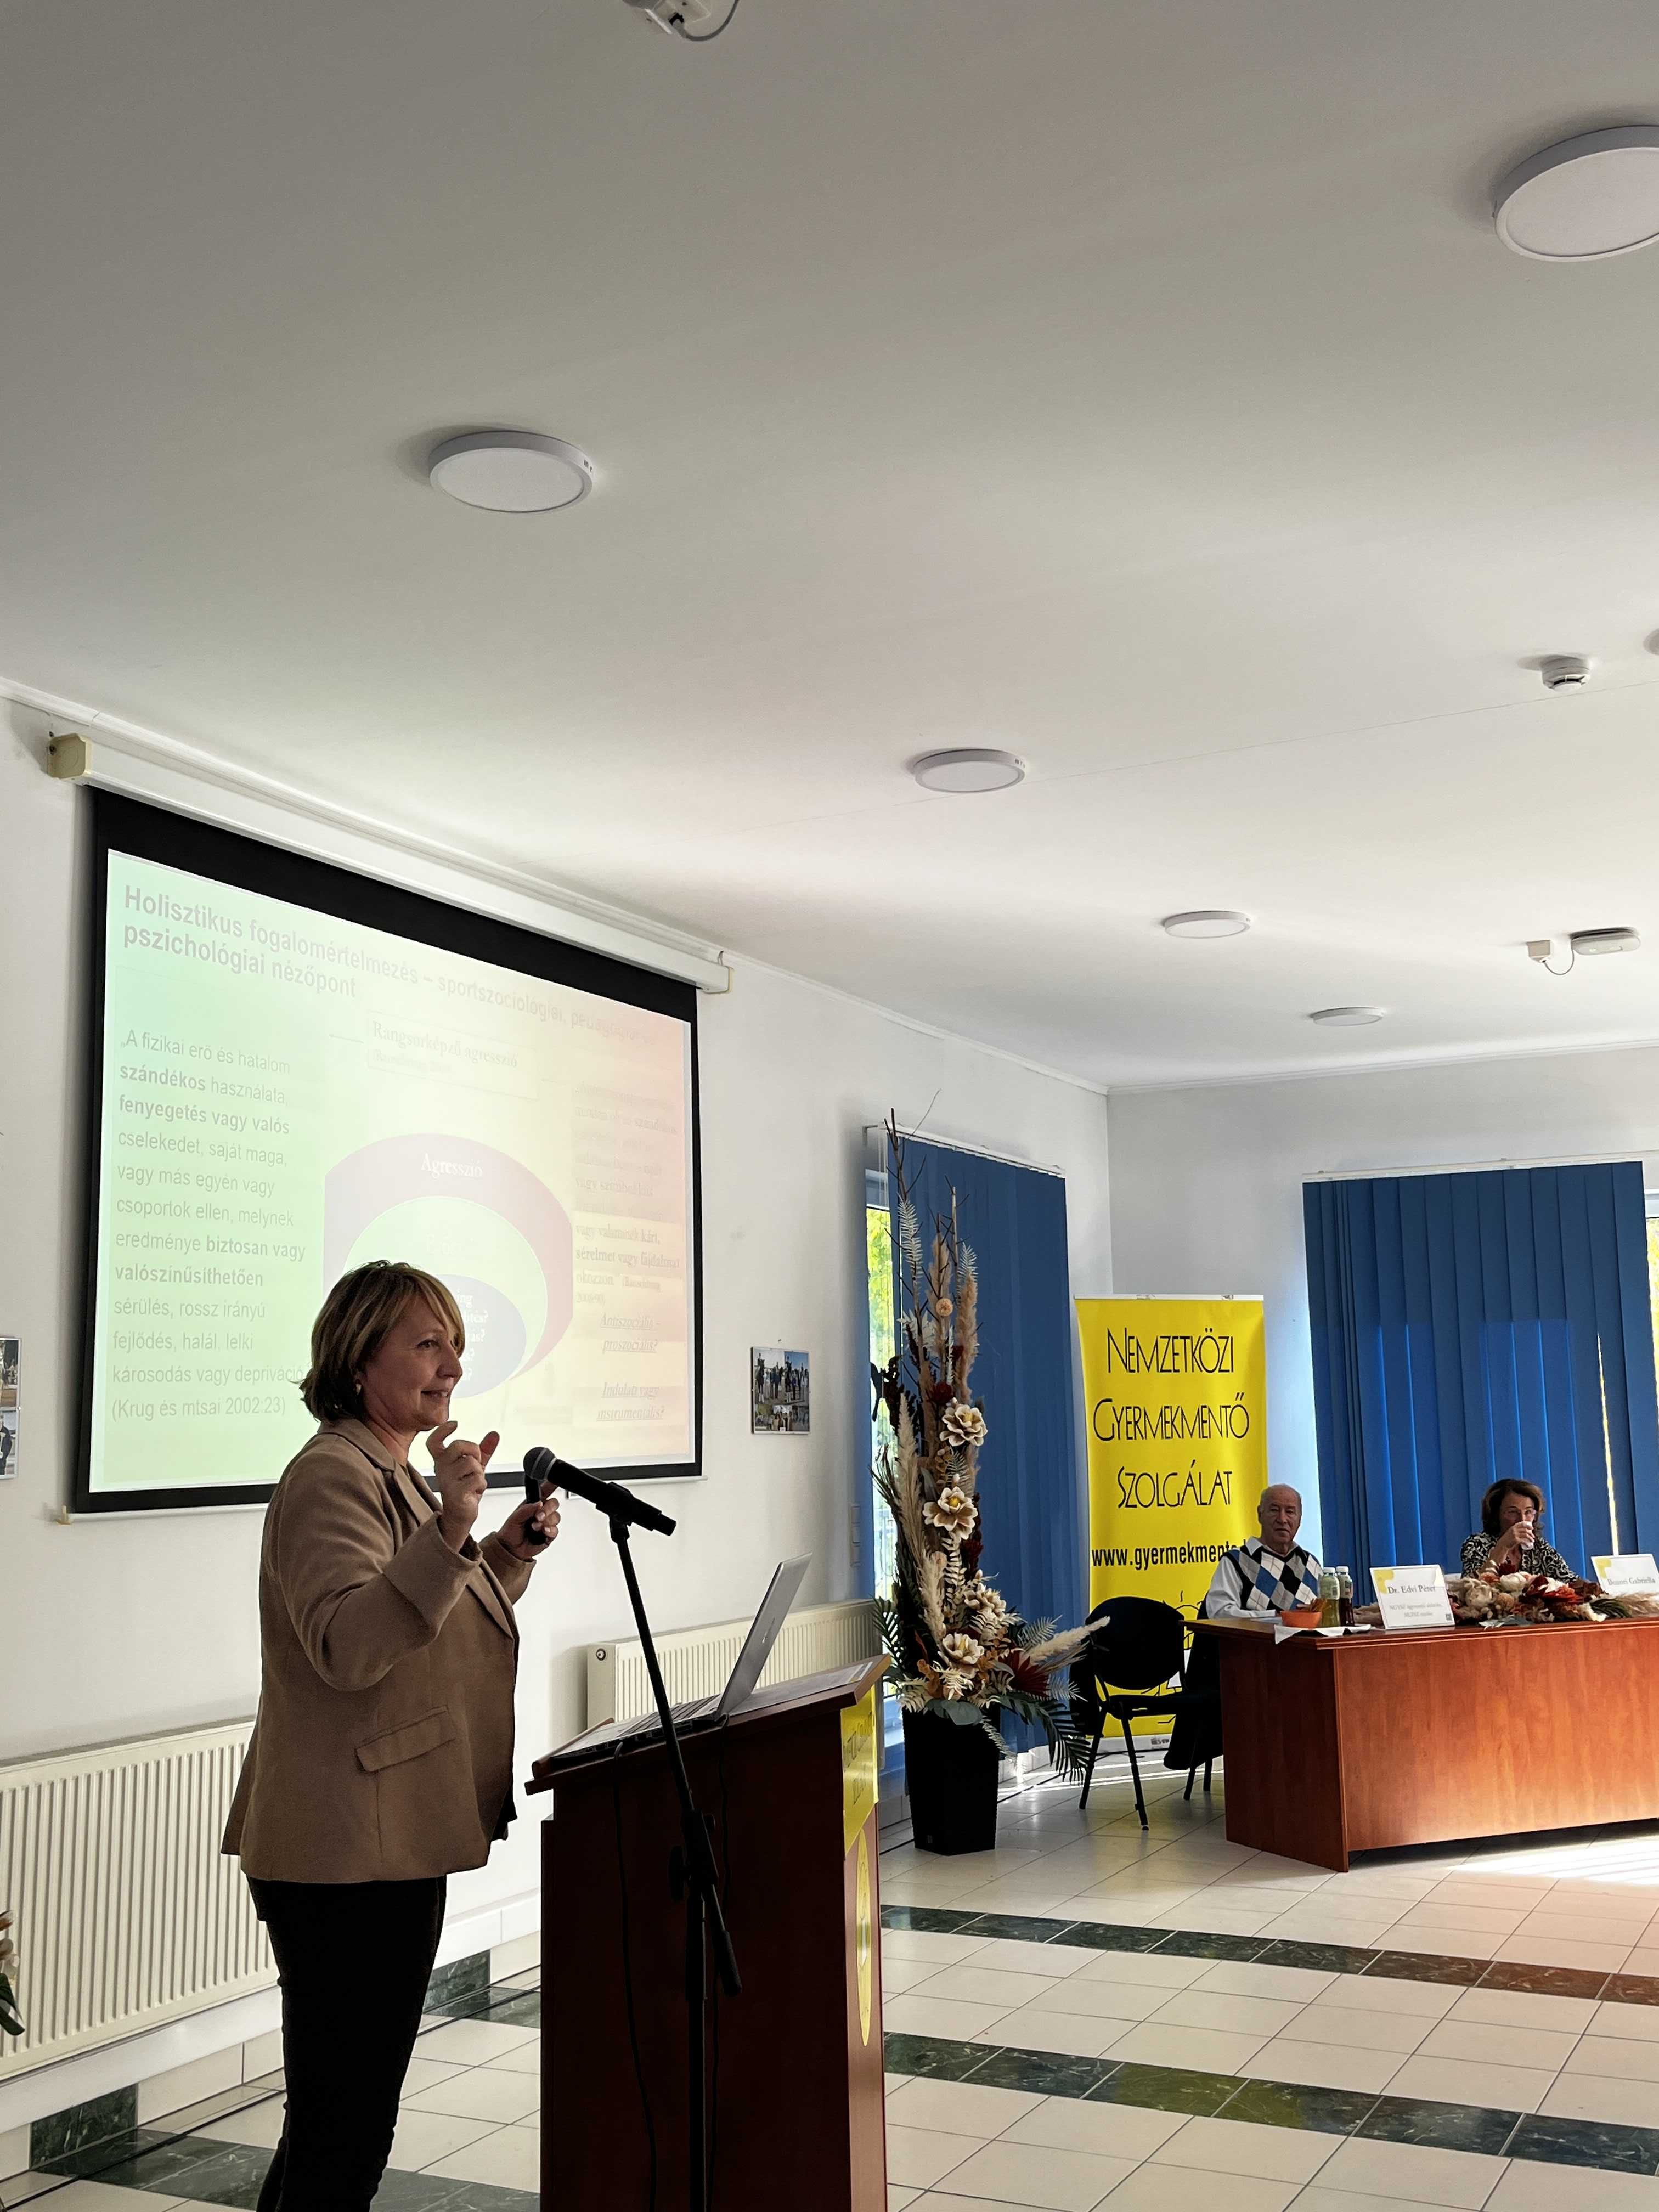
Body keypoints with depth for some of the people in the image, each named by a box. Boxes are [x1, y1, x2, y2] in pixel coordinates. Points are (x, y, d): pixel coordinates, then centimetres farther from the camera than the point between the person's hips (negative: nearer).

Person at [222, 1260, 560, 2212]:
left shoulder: (397, 1473, 16)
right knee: (345, 2125, -3)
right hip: (344, 1856, -11)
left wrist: (508, 1554, 10)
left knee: (341, 2113, 20)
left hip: (391, 1844, 11)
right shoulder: (333, 1474, -16)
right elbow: (345, 1647, -29)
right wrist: (450, 1531, -38)